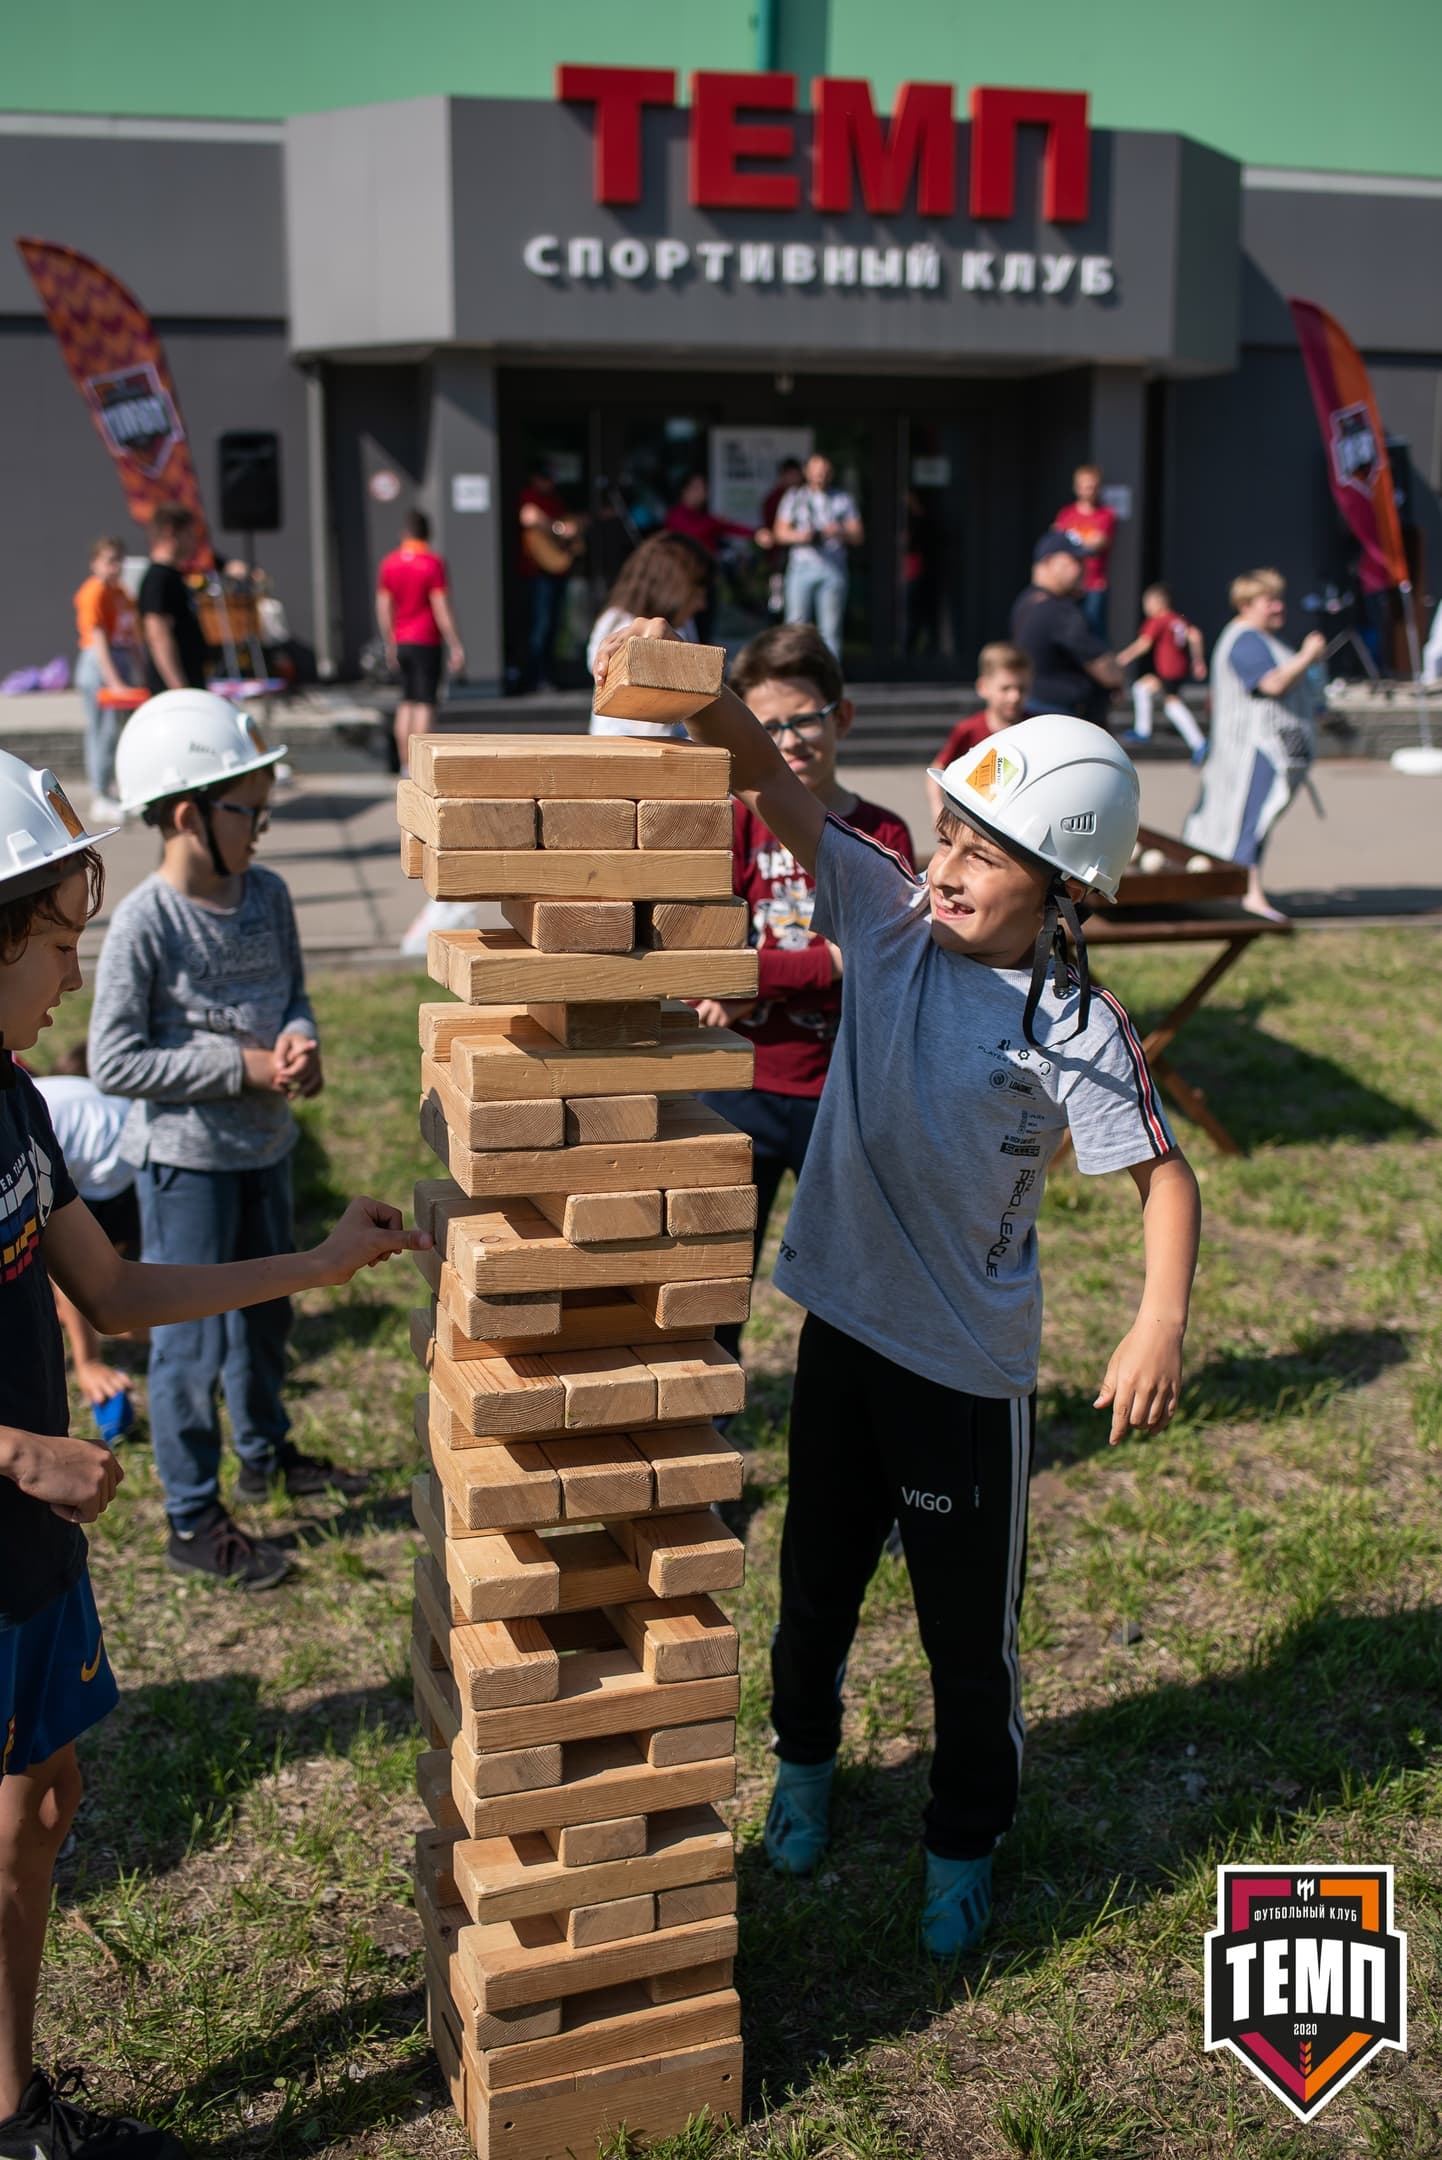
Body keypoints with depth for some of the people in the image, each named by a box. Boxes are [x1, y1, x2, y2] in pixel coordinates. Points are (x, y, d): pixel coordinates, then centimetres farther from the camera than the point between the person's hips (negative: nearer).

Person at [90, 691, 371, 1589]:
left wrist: (301, 1043, -12)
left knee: (266, 1311, 23)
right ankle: (194, 1518, 20)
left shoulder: (268, 895, -2)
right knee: (192, 1341, 4)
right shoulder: (144, 922, -21)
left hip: (266, 1144, 7)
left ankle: (267, 1451, 45)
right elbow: (114, 1062, -20)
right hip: (184, 1157, -6)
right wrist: (239, 1066, -21)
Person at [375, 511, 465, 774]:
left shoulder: (389, 563, 6)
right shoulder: (432, 562, -10)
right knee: (425, 704, -4)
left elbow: (383, 608, 8)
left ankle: (405, 763, 14)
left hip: (401, 642, 5)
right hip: (426, 642, -5)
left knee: (406, 703, 14)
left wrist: (390, 645, 17)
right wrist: (456, 647, -11)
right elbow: (441, 609, -14)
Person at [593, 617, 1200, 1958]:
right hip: (843, 1319, 4)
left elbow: (1162, 1176, -13)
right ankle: (805, 1761, 52)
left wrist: (1161, 1322, -27)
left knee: (968, 1629, 12)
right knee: (816, 1580, 24)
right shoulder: (890, 917, -7)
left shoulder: (1077, 1029, -17)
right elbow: (774, 787, -14)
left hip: (969, 1361, -4)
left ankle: (963, 1846, 37)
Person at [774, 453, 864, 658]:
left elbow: (858, 537, 7)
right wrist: (800, 536, -14)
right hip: (802, 566, 0)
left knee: (831, 629, -2)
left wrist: (841, 532, -15)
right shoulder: (794, 497, 13)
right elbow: (781, 532, 6)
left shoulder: (843, 499, 12)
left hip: (833, 568, 0)